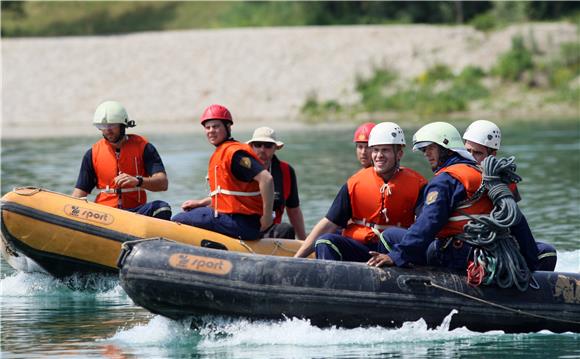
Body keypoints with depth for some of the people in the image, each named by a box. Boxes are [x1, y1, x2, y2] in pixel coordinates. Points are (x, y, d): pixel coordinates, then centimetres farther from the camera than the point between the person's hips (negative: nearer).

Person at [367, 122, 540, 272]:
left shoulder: (445, 180, -8)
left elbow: (427, 225, -21)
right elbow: (517, 223, 18)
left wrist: (396, 255, -24)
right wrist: (531, 262, 23)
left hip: (455, 259, -8)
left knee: (391, 235, 0)